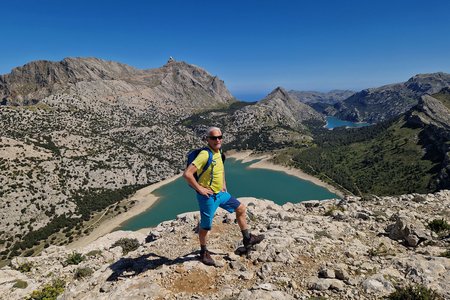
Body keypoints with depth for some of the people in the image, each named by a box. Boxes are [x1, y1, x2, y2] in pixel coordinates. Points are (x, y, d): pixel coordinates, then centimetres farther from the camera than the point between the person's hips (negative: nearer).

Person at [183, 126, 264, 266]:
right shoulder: (205, 155, -25)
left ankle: (247, 239, 32)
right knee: (205, 226, 8)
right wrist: (199, 189, -23)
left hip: (221, 193, 9)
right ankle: (204, 252, 33)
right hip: (208, 196, -9)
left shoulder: (218, 151, 2)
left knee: (241, 208, 16)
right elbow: (187, 174, -31)